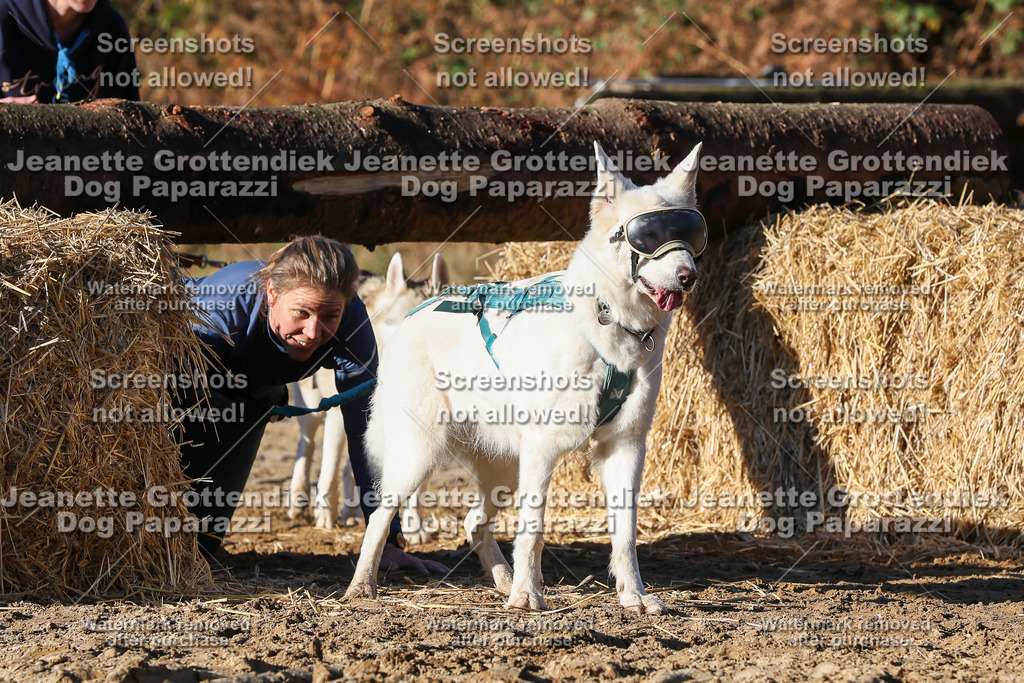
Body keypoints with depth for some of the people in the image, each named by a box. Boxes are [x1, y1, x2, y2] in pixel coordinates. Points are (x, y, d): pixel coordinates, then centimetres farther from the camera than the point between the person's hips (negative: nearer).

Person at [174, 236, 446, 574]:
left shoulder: (349, 320, -34)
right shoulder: (224, 308, -44)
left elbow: (365, 428, -30)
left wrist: (387, 542, -34)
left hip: (247, 402, 3)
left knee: (201, 538, 1)